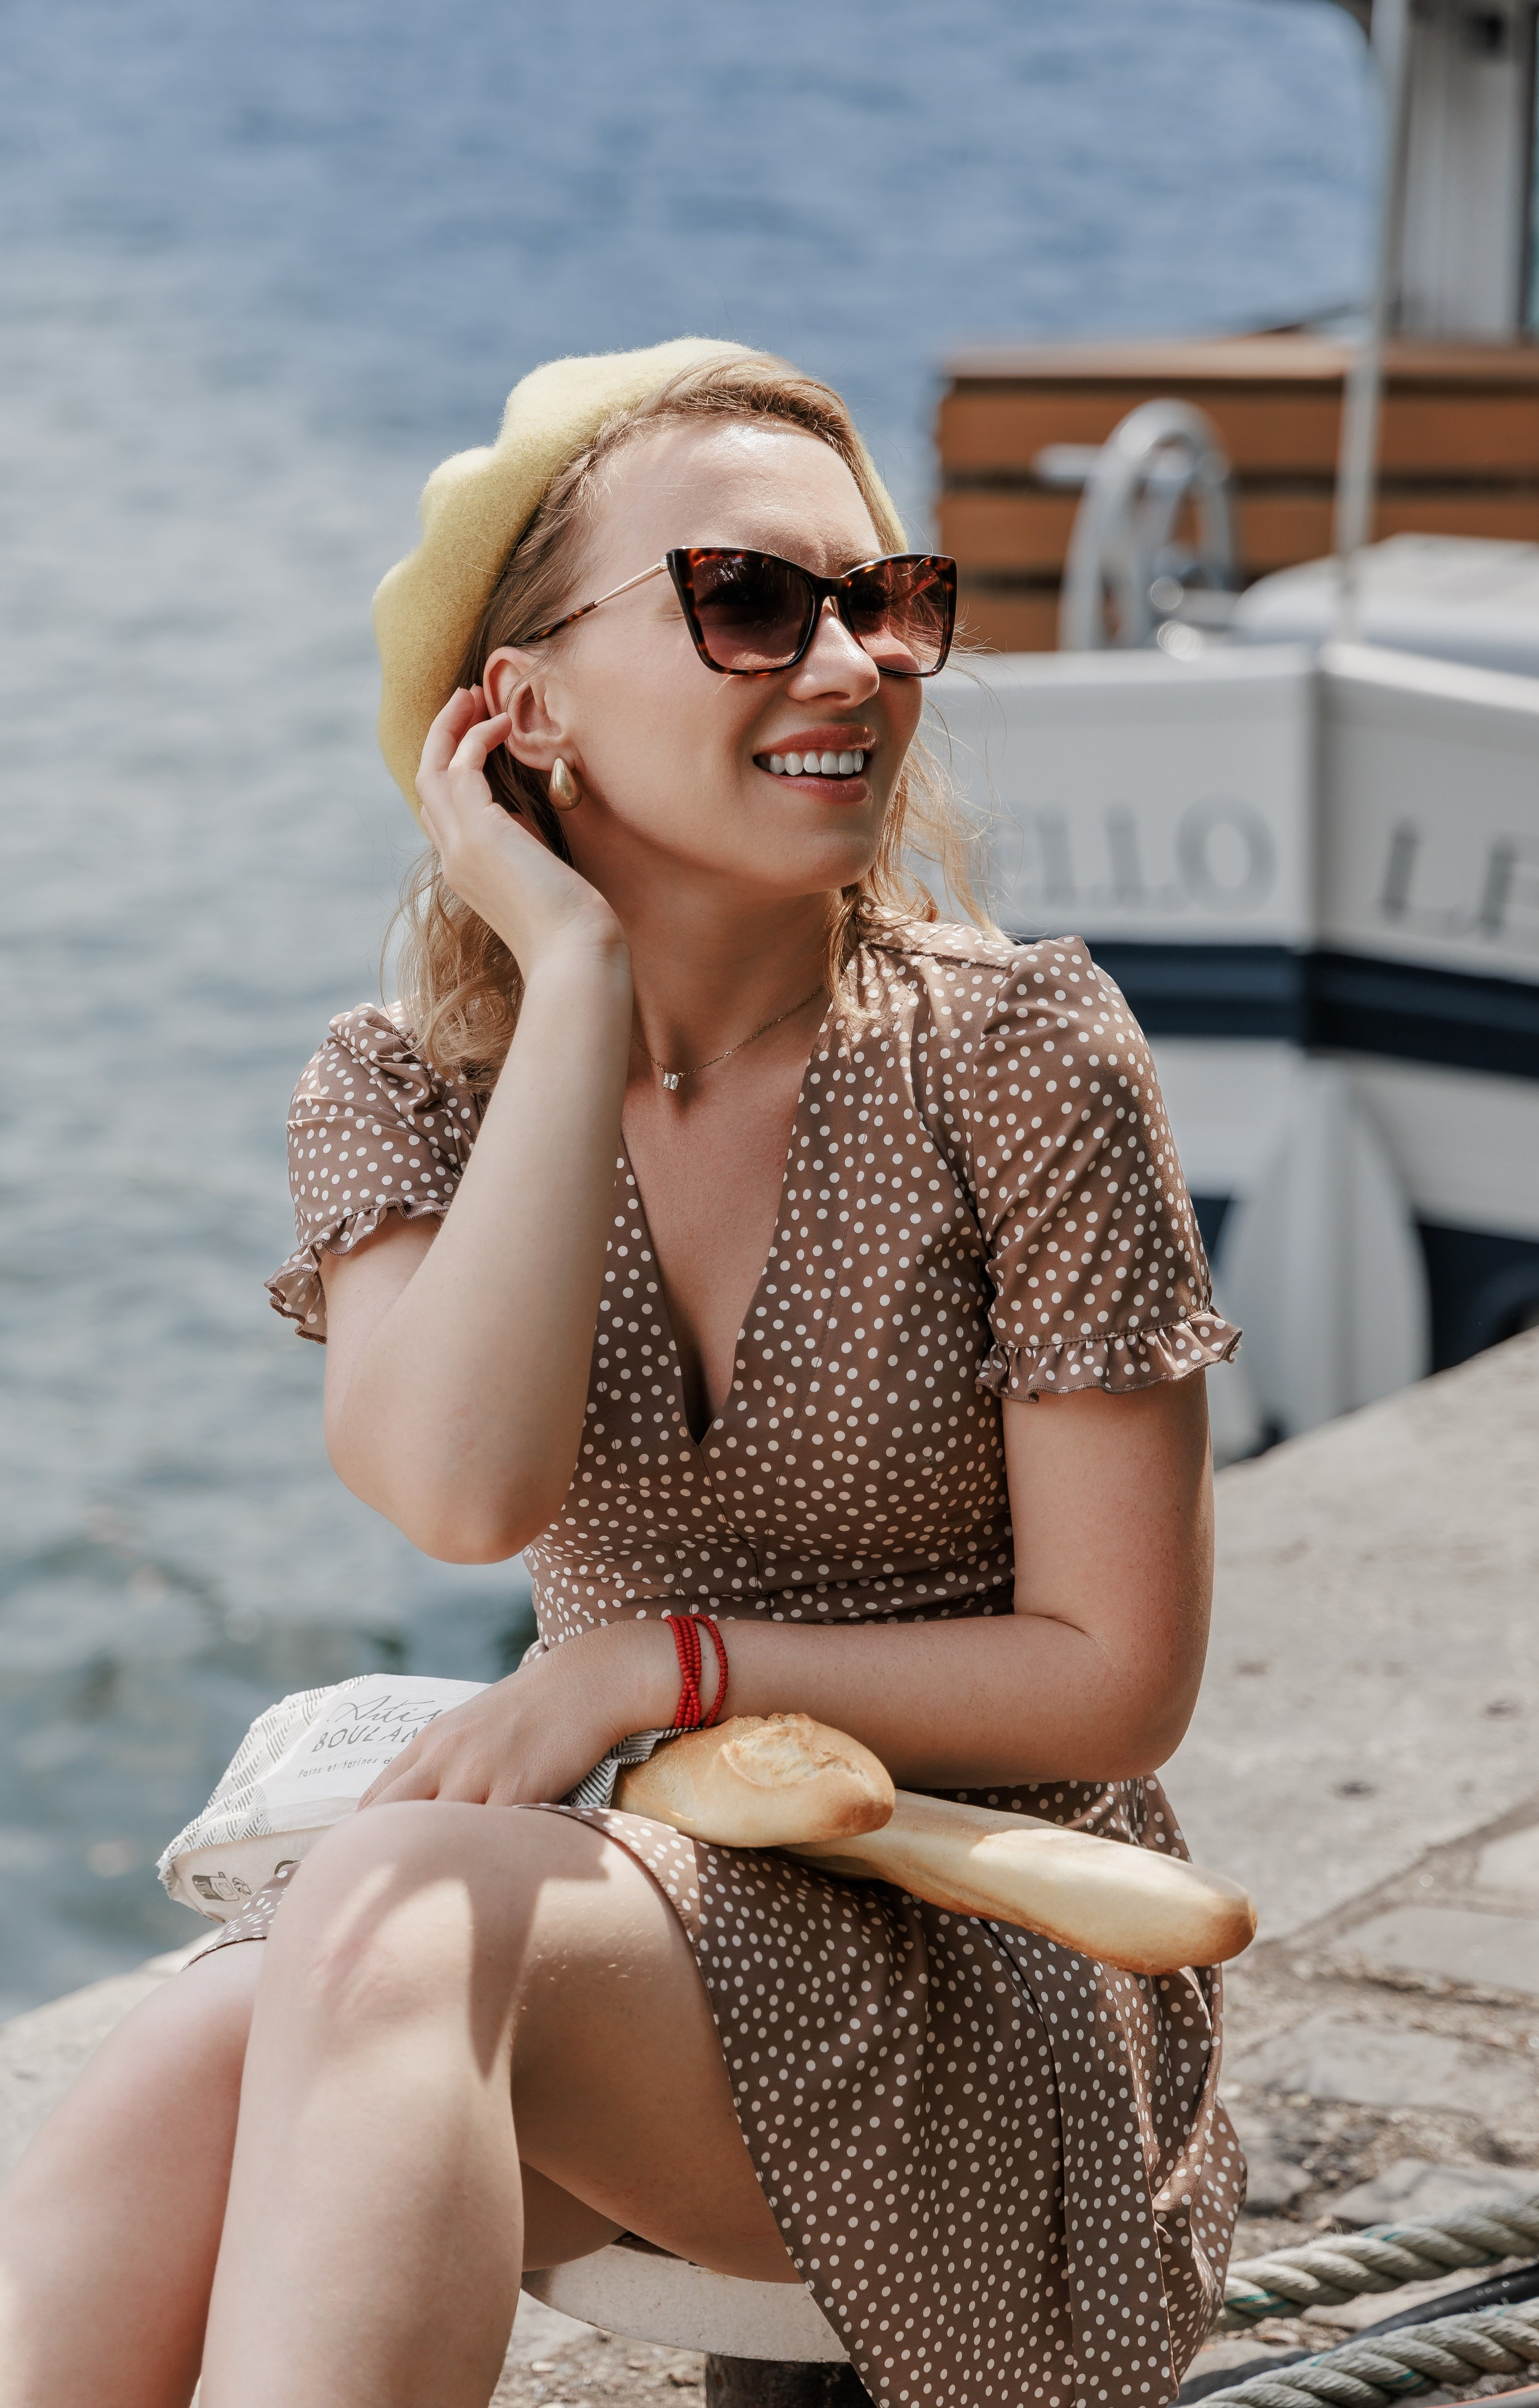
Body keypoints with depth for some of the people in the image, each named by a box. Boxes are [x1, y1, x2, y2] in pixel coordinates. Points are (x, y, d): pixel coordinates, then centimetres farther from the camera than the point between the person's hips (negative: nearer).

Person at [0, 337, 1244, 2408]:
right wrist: (580, 970, -17)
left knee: (397, 1914, -33)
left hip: (992, 1987, -3)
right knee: (181, 2077, -31)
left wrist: (663, 1664, -15)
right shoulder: (405, 1094, 2)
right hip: (631, 1895, 3)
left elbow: (1118, 1677, -6)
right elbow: (466, 1485, -22)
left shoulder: (1018, 1053, -7)